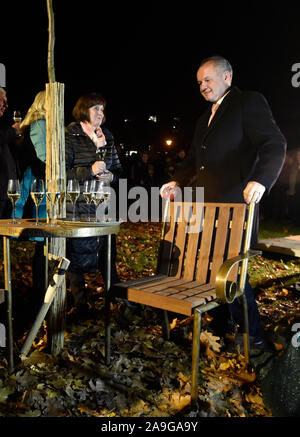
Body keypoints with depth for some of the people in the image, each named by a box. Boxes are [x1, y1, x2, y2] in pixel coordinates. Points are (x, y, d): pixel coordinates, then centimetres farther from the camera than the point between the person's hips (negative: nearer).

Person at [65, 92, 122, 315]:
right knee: (77, 253, 1)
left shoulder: (107, 137, 15)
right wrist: (90, 171, -18)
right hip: (78, 206, -4)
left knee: (108, 251, 8)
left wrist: (111, 176, -1)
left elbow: (118, 169, 21)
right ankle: (80, 303, 16)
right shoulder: (70, 136, -2)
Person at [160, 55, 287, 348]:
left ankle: (253, 335, 13)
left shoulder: (250, 102, 0)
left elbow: (274, 145, -12)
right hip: (205, 204, 8)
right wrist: (177, 182, 11)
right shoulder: (204, 120, 25)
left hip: (234, 203, -8)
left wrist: (260, 180, -29)